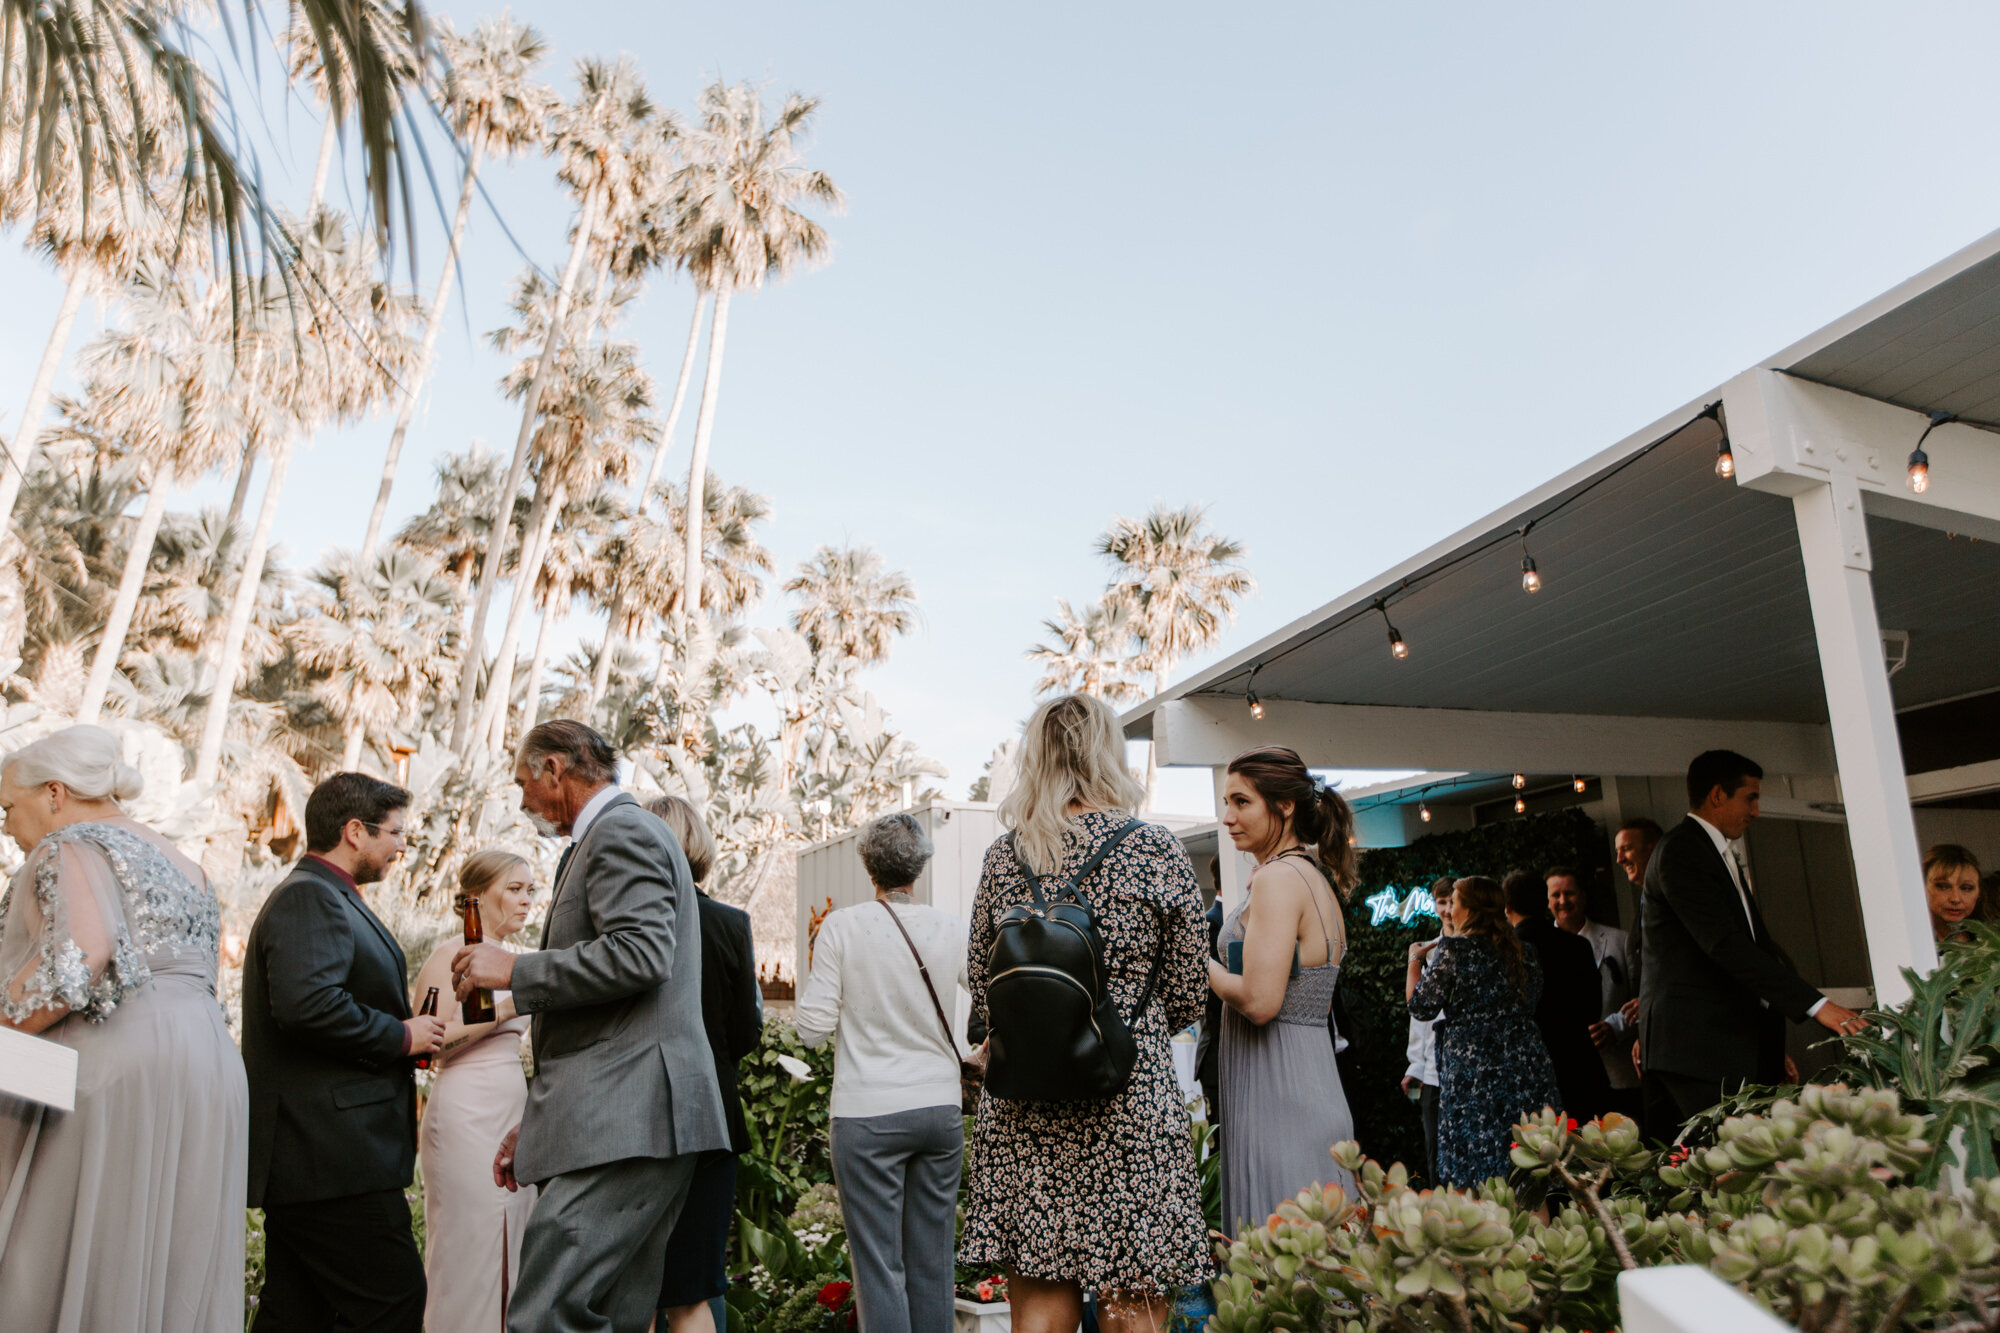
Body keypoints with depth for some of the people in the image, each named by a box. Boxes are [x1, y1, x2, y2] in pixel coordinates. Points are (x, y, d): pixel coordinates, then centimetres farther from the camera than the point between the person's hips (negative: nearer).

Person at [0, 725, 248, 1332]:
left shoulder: (71, 847, -3)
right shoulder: (180, 863, 23)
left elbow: (76, 958, -21)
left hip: (116, 1068, -8)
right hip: (208, 1064, 9)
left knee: (71, 1267, -2)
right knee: (178, 1272, 9)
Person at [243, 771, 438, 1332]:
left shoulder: (326, 897, 21)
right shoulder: (310, 897, -13)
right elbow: (307, 1002, -28)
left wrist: (399, 1034, 14)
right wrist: (400, 1036, -16)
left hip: (304, 1154, 11)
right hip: (332, 1156, -11)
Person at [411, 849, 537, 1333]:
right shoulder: (451, 955, -7)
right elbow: (427, 1044, -16)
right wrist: (505, 1008, -21)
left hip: (509, 1117, 8)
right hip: (467, 1118, -8)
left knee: (509, 1252, 8)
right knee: (469, 1256, -3)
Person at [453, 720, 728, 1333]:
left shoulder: (621, 831, -6)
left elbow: (640, 954, -23)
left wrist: (515, 969, -11)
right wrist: (536, 1122, 28)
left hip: (626, 1119, -11)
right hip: (627, 1121, 11)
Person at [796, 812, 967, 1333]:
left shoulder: (842, 926, -8)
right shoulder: (950, 929, 0)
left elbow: (814, 1026, -6)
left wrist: (814, 975, 9)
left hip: (869, 1114, -3)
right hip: (940, 1108, 3)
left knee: (879, 1265, 5)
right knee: (932, 1263, 13)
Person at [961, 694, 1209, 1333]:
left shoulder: (1003, 856, 1)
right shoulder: (1159, 852, -6)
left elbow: (981, 993, 9)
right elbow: (1187, 997, 1)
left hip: (1021, 1112, 3)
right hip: (1130, 1108, -2)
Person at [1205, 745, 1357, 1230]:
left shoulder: (1278, 877, -16)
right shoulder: (1318, 877, 13)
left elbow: (1260, 1001, -24)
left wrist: (1205, 966, -8)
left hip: (1278, 1093, -10)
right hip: (1314, 1078, 10)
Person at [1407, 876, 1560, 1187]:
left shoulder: (1454, 949, -9)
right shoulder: (1522, 951, 9)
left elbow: (1421, 1006, -5)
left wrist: (1415, 959, 10)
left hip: (1473, 1071, -6)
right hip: (1528, 1067, 6)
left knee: (1471, 1179, 0)